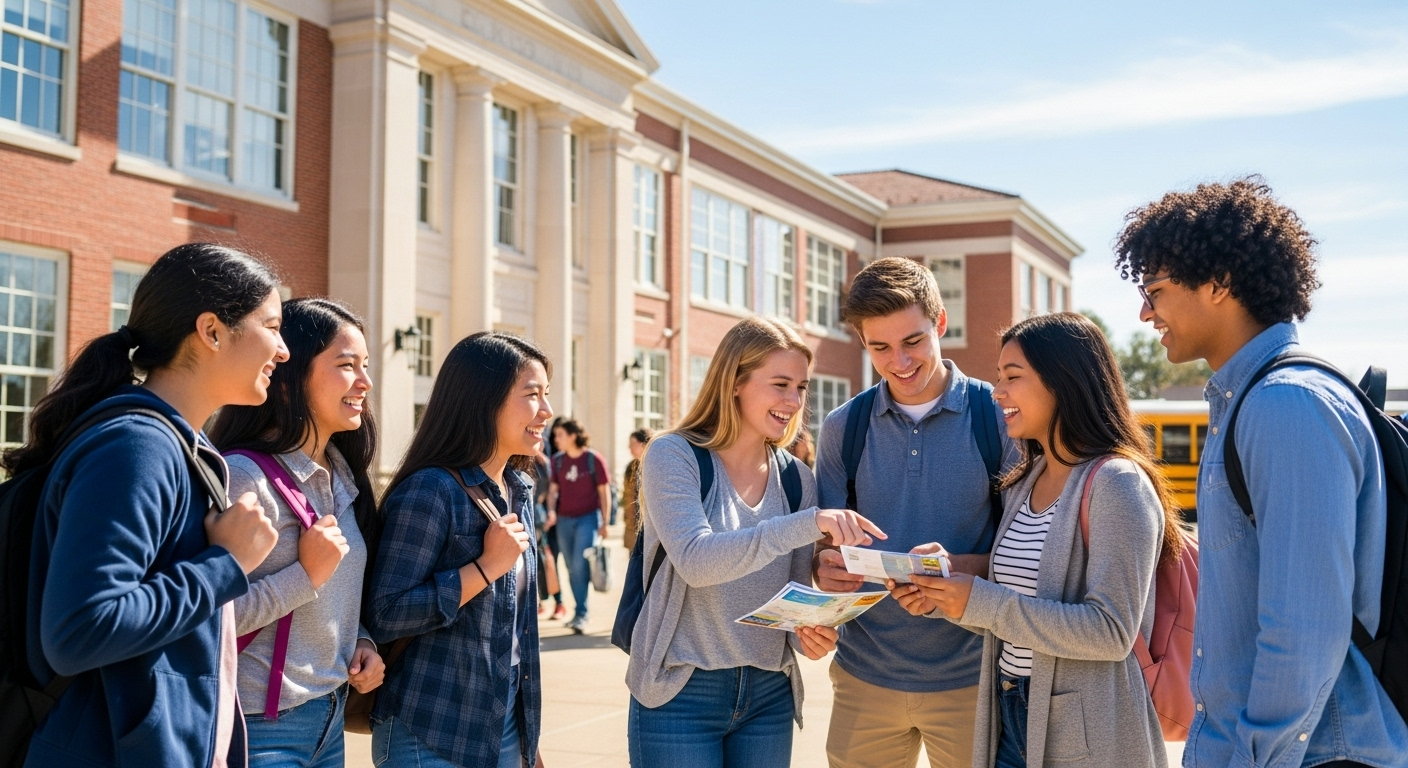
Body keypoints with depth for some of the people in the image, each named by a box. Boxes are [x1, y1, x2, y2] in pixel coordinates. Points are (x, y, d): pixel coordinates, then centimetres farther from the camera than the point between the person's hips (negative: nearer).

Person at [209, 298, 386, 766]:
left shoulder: (342, 475, 6)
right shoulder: (243, 476, -19)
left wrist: (362, 642, 2)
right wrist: (306, 574, -22)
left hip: (330, 715, 8)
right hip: (261, 726, -7)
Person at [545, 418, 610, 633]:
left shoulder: (594, 459, -6)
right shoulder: (557, 460, 5)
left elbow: (604, 491, -2)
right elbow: (553, 489, 9)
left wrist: (604, 523, -3)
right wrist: (551, 511, -10)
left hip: (588, 518, -5)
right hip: (564, 519, 5)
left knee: (580, 565, -15)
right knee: (572, 569, 9)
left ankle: (580, 615, -9)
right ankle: (580, 612, 20)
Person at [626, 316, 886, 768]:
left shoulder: (797, 479, 5)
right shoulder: (674, 455, -10)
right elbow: (695, 561, -25)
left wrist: (808, 637, -13)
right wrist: (807, 524, -34)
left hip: (770, 697, 5)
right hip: (680, 693, -4)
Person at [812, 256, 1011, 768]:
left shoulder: (998, 418, -5)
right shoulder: (843, 428, 3)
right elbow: (827, 544, 8)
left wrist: (961, 567, -23)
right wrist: (826, 568, -16)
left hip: (968, 678, -2)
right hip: (865, 674, 2)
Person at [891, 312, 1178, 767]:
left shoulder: (1115, 482, -16)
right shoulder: (1023, 483, 8)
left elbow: (1111, 632, -22)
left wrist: (980, 602, -23)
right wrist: (944, 598, -5)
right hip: (1008, 717, 7)